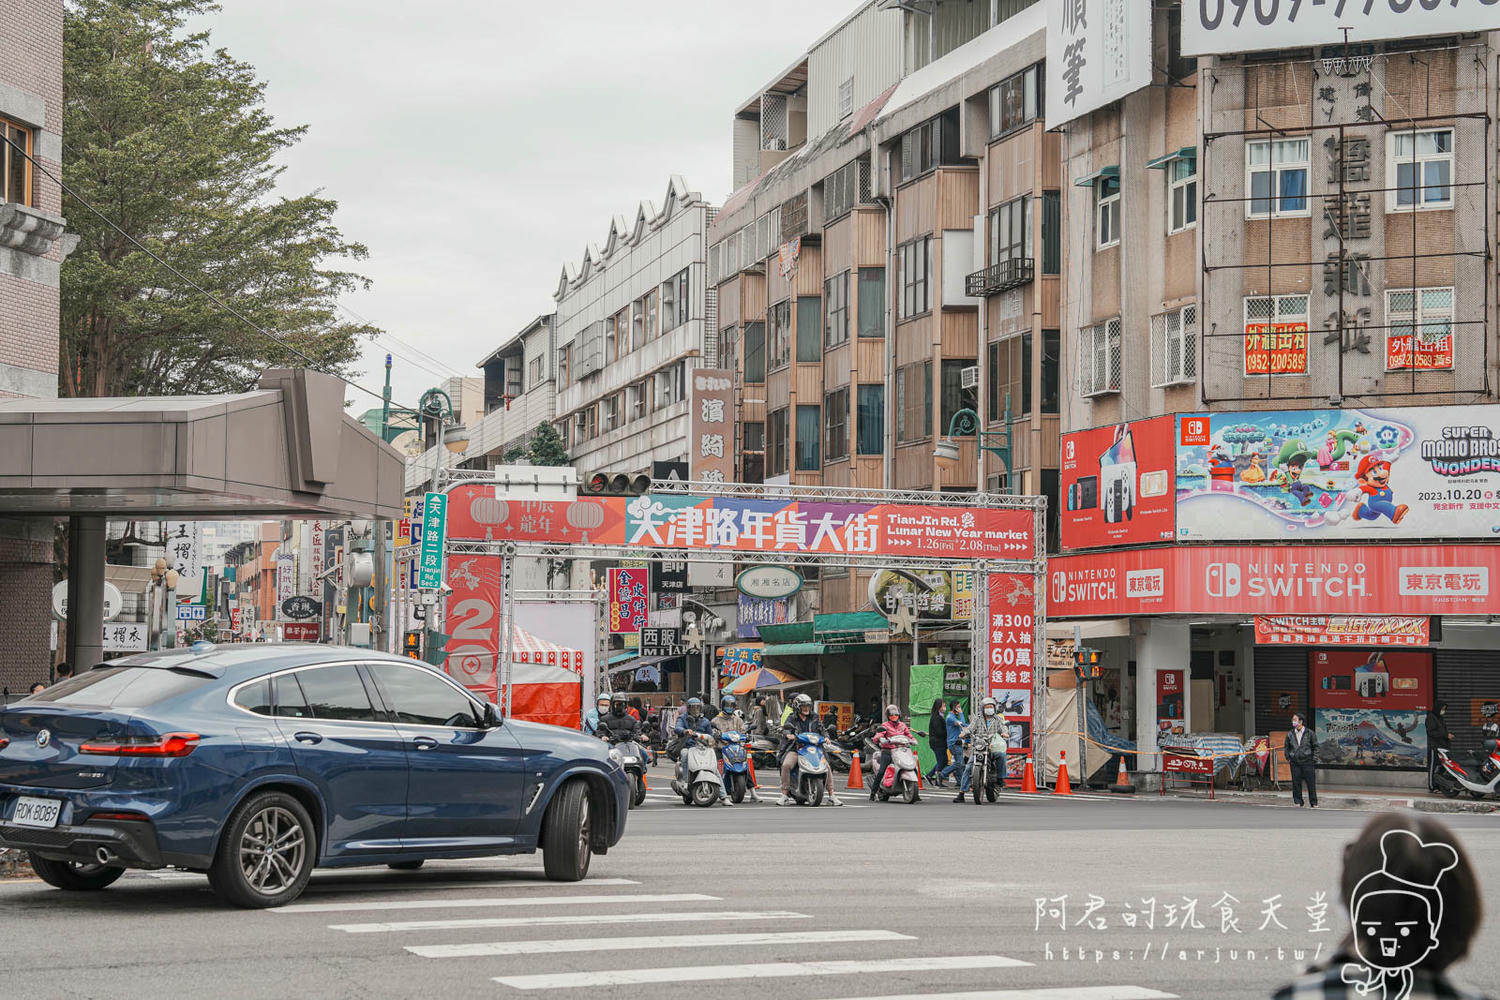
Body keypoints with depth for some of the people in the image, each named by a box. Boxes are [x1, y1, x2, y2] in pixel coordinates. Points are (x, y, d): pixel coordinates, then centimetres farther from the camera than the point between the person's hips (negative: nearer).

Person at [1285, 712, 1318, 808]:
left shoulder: (1309, 733, 1)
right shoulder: (1290, 734, 7)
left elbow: (1315, 746, 6)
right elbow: (1286, 747, 18)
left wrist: (1314, 759, -2)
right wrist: (1288, 758, 7)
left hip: (1308, 762, -2)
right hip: (1295, 763, 2)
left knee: (1311, 783, 0)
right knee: (1296, 783, 3)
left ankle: (1314, 803, 8)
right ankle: (1298, 801, 13)